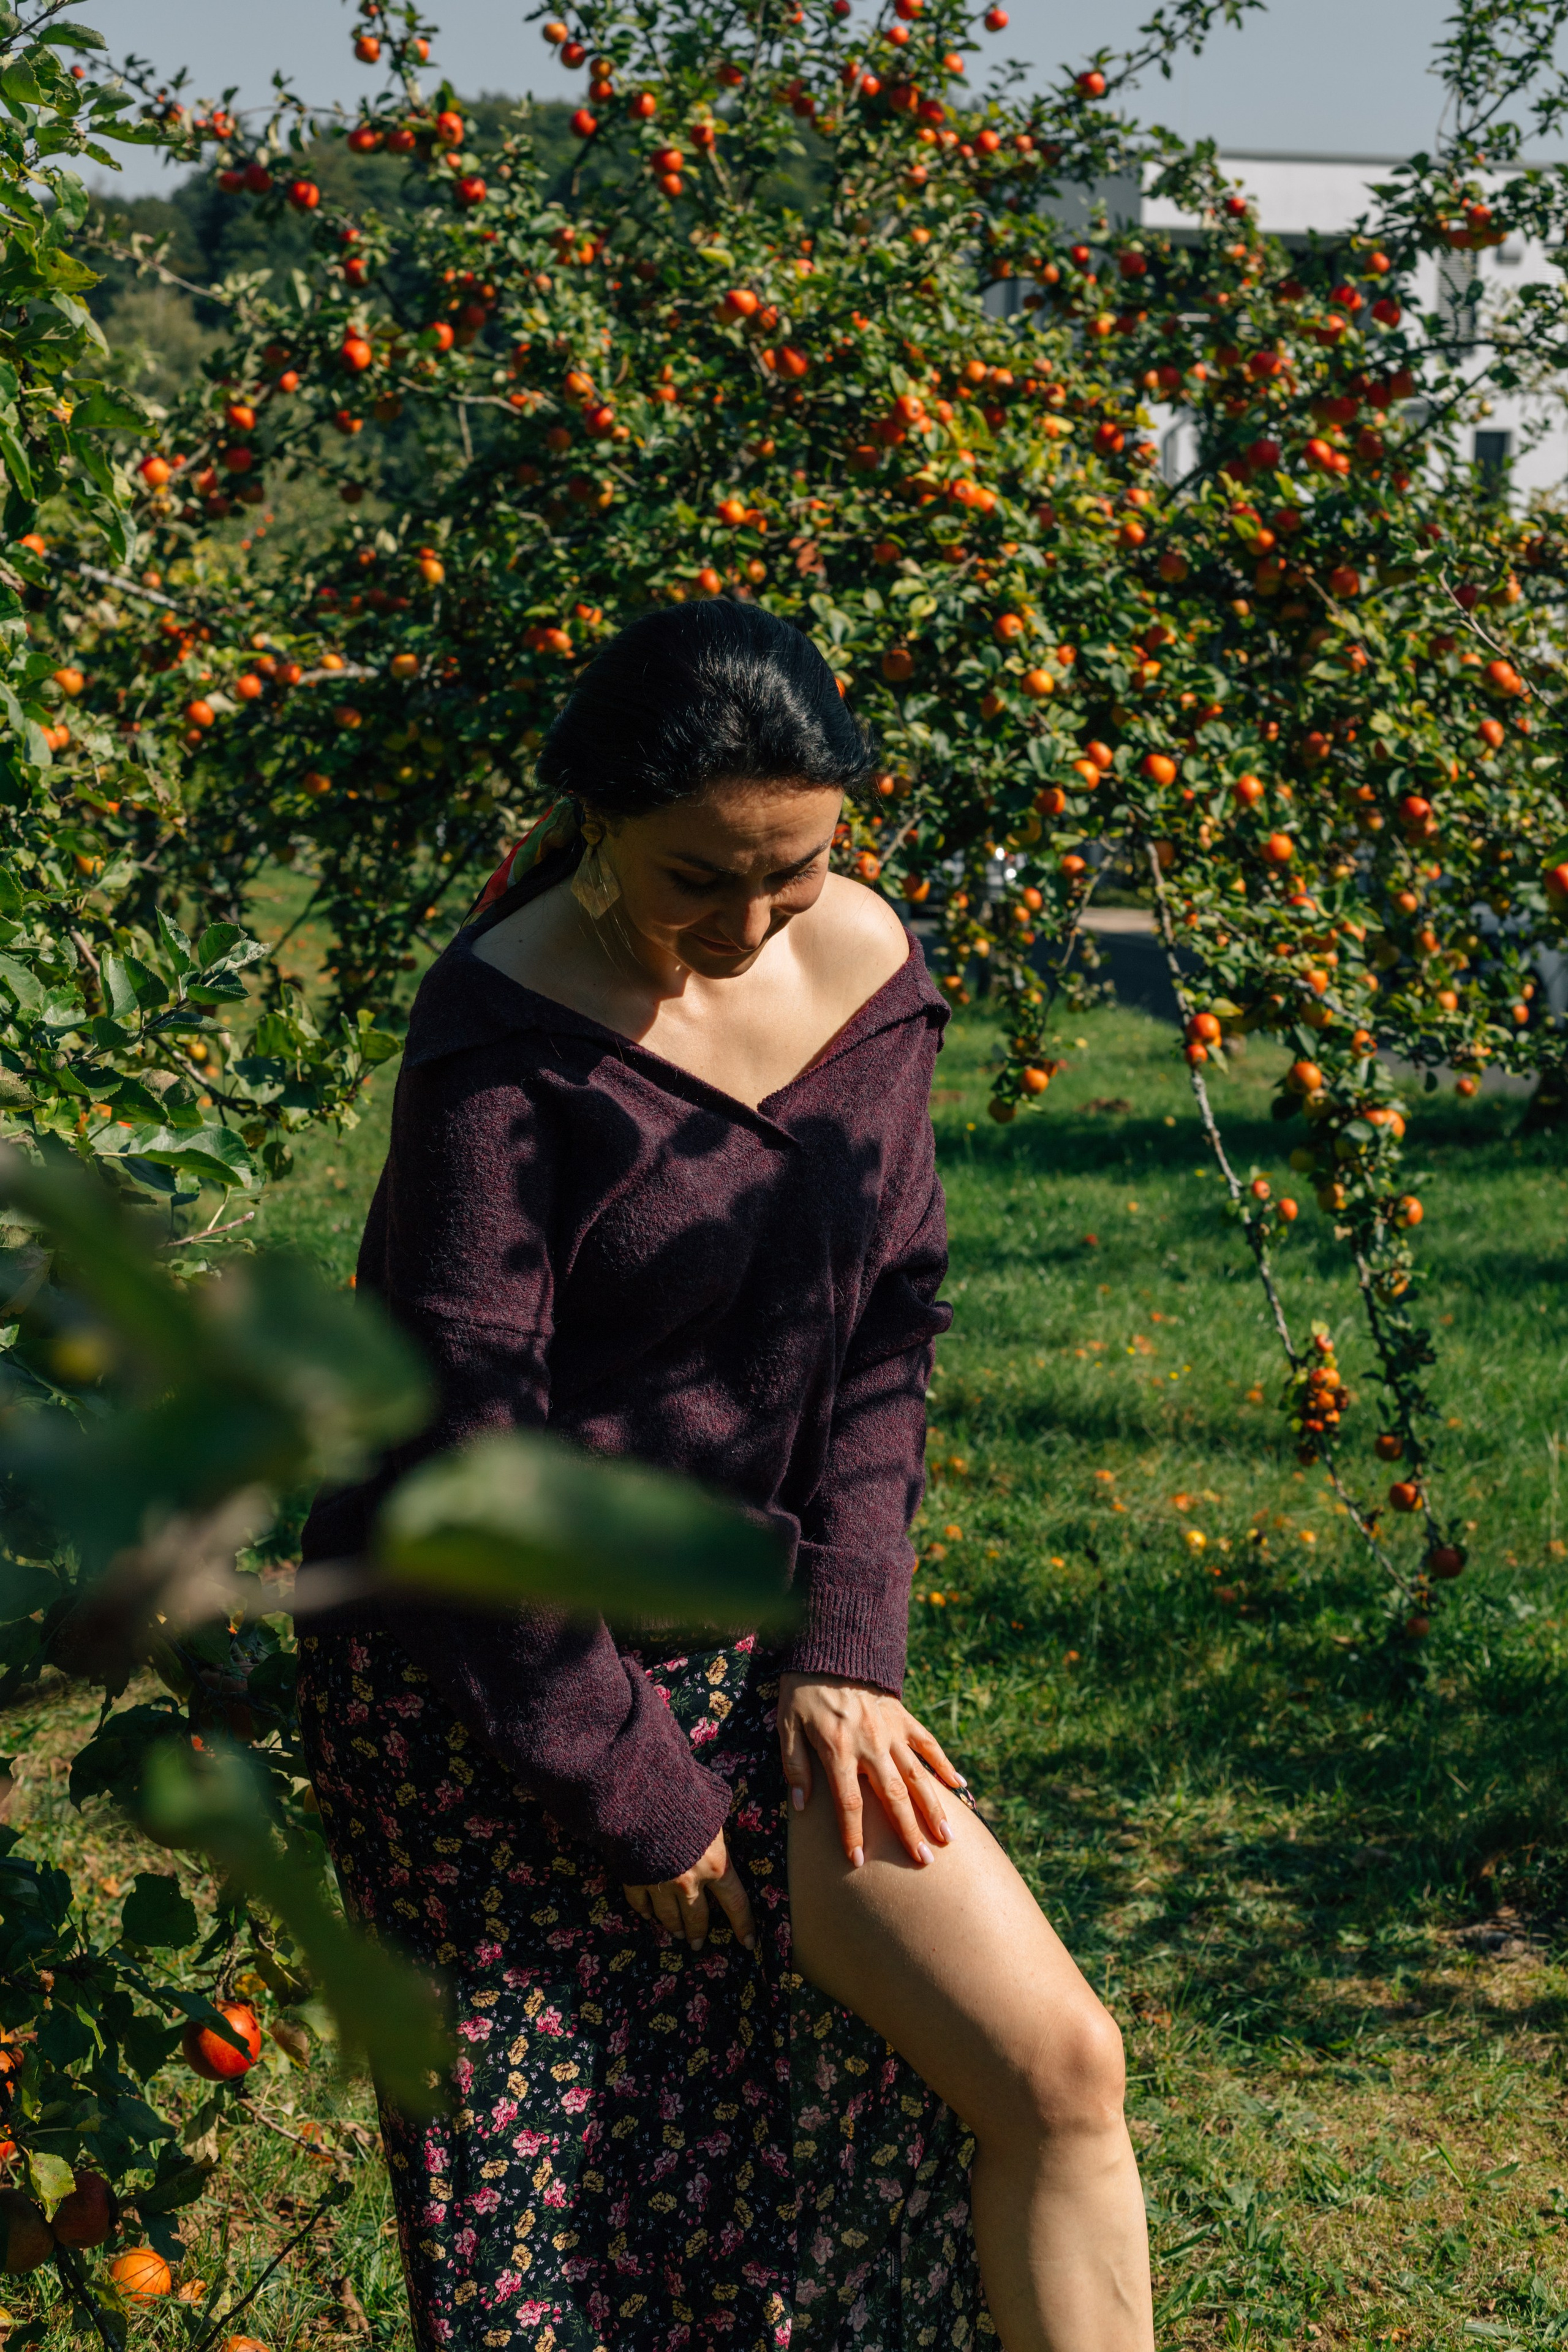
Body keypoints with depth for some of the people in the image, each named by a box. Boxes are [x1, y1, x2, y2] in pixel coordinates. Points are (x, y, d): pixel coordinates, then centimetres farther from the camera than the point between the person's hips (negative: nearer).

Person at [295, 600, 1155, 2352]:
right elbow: (464, 1444, -18)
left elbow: (887, 1327, 7)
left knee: (1057, 2069, -5)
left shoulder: (864, 963, 0)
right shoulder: (504, 1038, -18)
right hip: (484, 1671, -5)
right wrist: (625, 1784, -14)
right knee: (549, 2211, 4)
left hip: (736, 1636, 5)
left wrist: (843, 1652, -3)